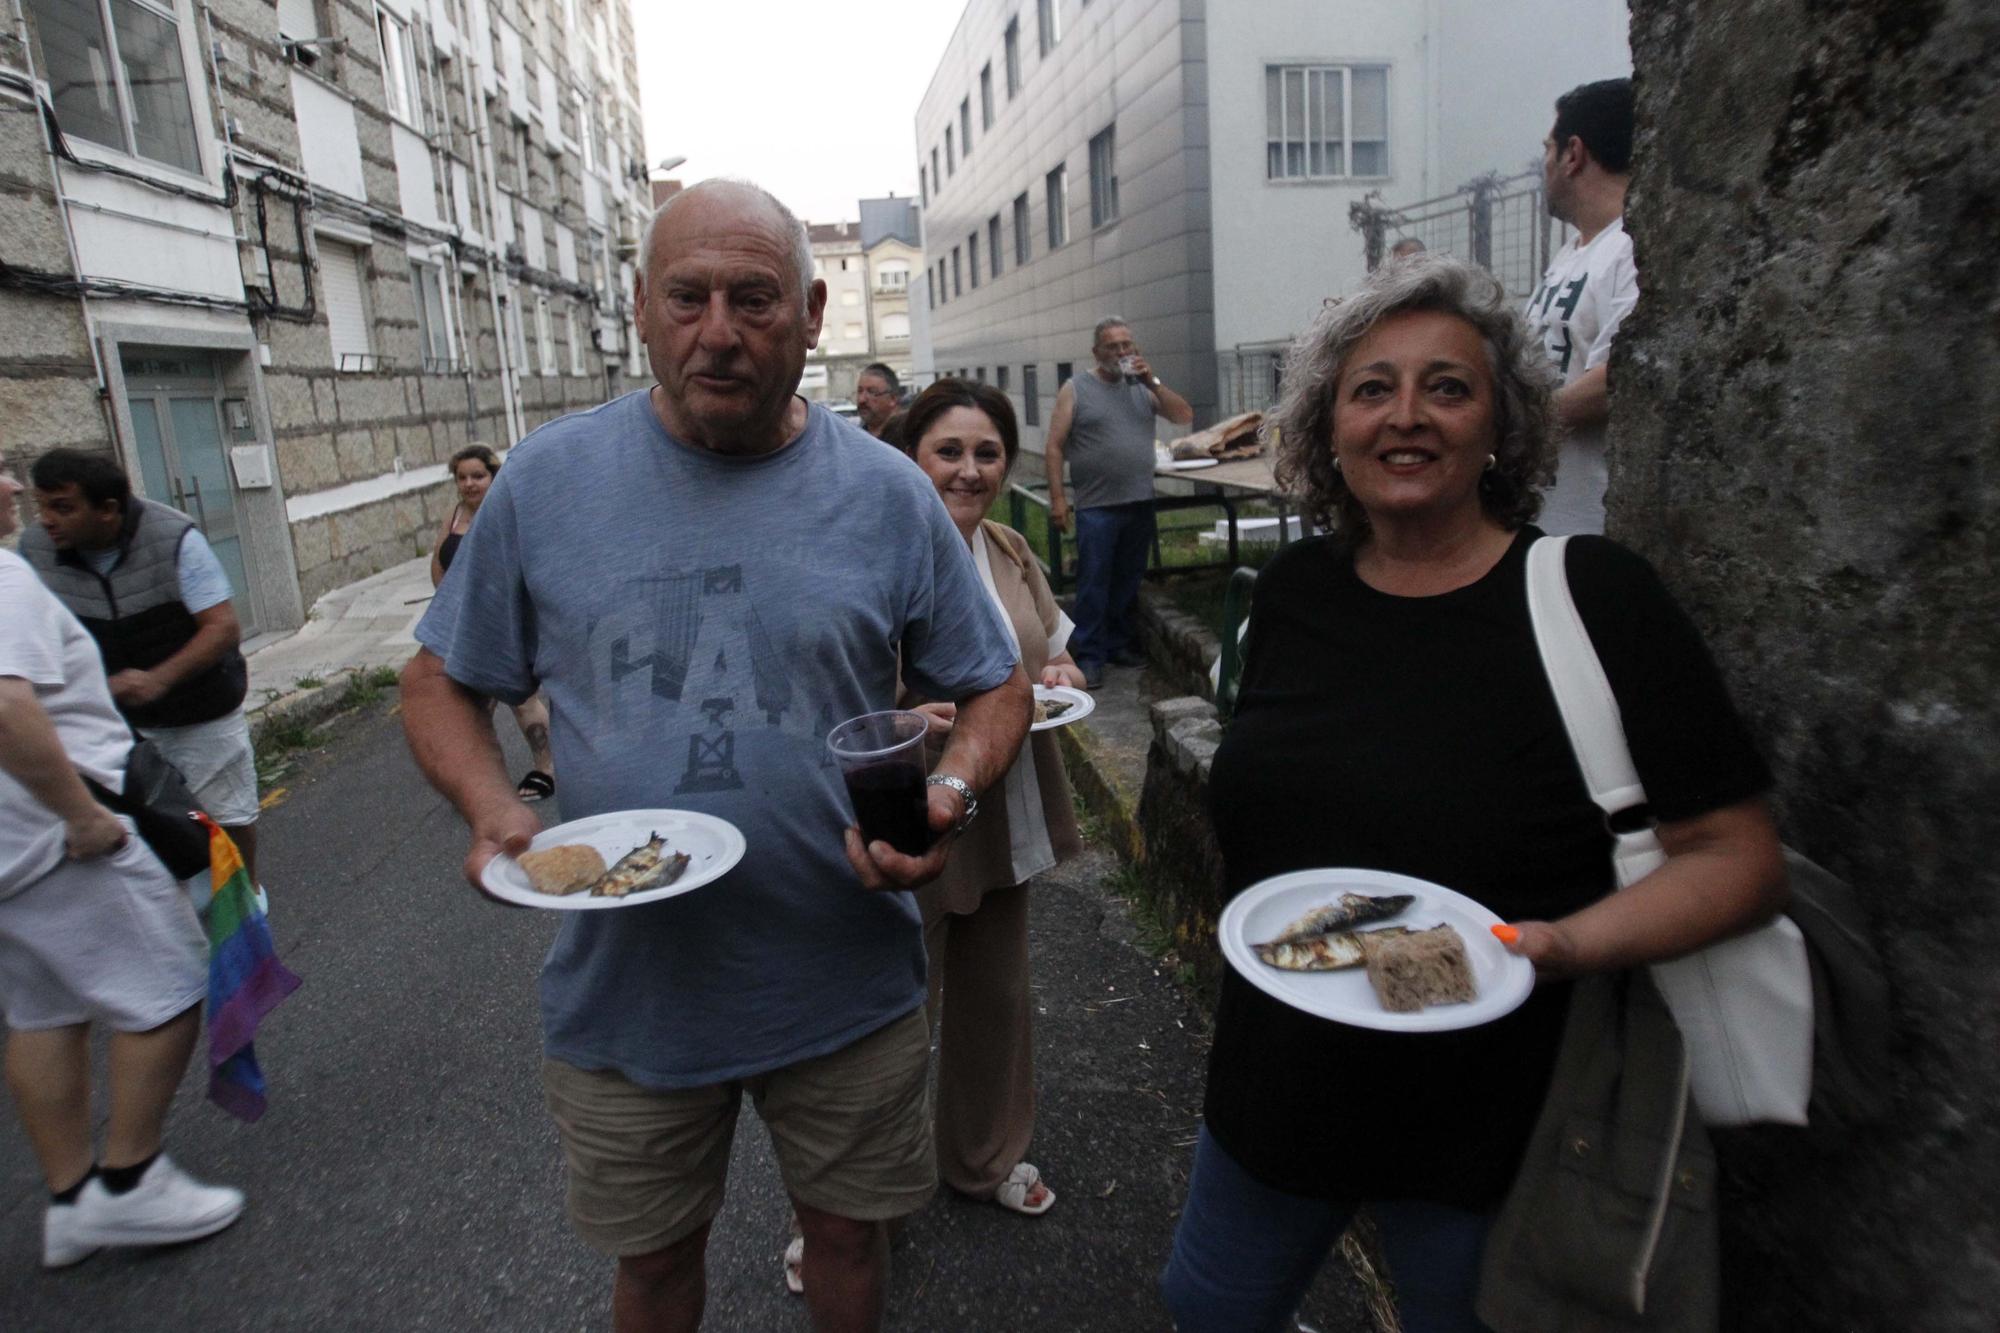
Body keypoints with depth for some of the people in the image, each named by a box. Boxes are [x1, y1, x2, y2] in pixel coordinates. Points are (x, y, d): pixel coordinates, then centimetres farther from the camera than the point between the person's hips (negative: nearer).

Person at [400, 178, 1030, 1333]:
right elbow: (442, 683, 4)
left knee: (848, 1233, 22)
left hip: (846, 985, 0)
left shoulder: (889, 495, -6)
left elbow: (997, 688, 2)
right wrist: (492, 810, -15)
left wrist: (952, 793, -19)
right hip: (625, 987, 1)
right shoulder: (547, 479, -5)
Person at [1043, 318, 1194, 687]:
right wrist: (1058, 498, -10)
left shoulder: (1142, 387, 13)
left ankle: (1120, 644, 23)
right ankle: (1089, 656, 4)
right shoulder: (1075, 390, 1)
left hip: (1140, 504, 4)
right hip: (1097, 507, -4)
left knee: (1128, 581, 11)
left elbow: (1184, 417, 5)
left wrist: (1152, 381, -3)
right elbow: (1054, 447, -3)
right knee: (1094, 583, -2)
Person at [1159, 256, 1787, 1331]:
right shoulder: (1292, 591, -1)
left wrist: (1558, 947, -29)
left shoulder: (1593, 596, -16)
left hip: (1491, 1124, -4)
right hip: (1277, 1088, 5)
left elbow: (1738, 858, -15)